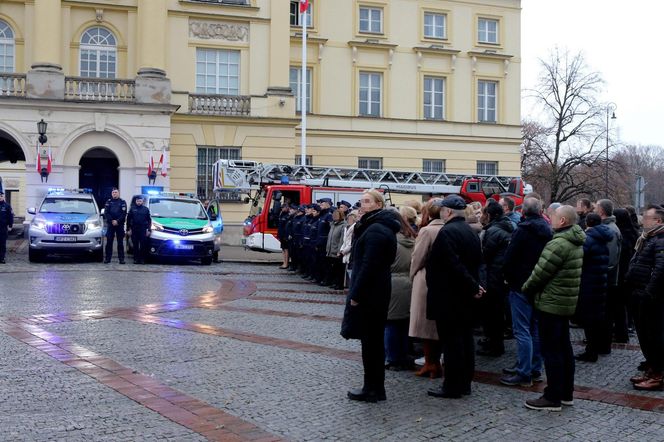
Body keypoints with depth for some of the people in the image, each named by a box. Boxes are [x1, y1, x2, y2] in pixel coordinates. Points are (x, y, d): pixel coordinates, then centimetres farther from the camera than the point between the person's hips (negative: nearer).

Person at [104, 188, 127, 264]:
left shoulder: (122, 202, 5)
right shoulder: (109, 202, 9)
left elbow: (124, 214, -3)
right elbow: (106, 213, 1)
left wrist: (117, 221, -13)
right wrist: (112, 221, -11)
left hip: (120, 224, -1)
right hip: (110, 224, 1)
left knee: (120, 242, 0)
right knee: (109, 241, 0)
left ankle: (121, 258, 2)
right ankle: (108, 258, 4)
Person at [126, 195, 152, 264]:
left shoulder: (146, 209, 8)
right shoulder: (132, 209, 8)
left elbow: (149, 220, 9)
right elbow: (128, 219, 9)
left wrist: (148, 230, 1)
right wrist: (128, 229, 2)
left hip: (143, 230, 0)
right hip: (134, 230, 1)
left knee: (143, 245, -3)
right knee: (135, 245, 2)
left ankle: (142, 259, 2)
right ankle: (136, 259, 7)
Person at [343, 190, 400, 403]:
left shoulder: (375, 230, -18)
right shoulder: (384, 227, 14)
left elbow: (368, 265, -23)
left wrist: (355, 294, -18)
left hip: (369, 294, -10)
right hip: (378, 291, 10)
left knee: (370, 340, -2)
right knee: (375, 339, 15)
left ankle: (372, 389, 6)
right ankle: (376, 387, 23)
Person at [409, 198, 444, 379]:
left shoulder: (427, 231, -14)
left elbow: (418, 257, -10)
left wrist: (413, 274, 8)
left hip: (426, 281, -5)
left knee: (425, 323, 5)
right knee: (439, 323, 13)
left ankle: (430, 363, 8)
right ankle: (436, 362, 20)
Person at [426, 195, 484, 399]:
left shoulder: (447, 232, -18)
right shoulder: (471, 232, 13)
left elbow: (454, 265, -24)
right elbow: (477, 262, 14)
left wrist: (473, 286, -16)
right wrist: (473, 285, 9)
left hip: (448, 297, -9)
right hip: (465, 297, 9)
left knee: (451, 341, -4)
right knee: (465, 338, 13)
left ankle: (452, 386, 2)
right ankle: (465, 382, 20)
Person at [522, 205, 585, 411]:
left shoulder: (558, 244, -20)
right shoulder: (576, 243, 11)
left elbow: (540, 273, -18)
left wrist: (525, 288, -1)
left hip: (551, 303, -10)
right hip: (567, 302, 10)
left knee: (551, 350, -4)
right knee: (564, 347, 16)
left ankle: (553, 398, 1)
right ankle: (566, 393, 25)